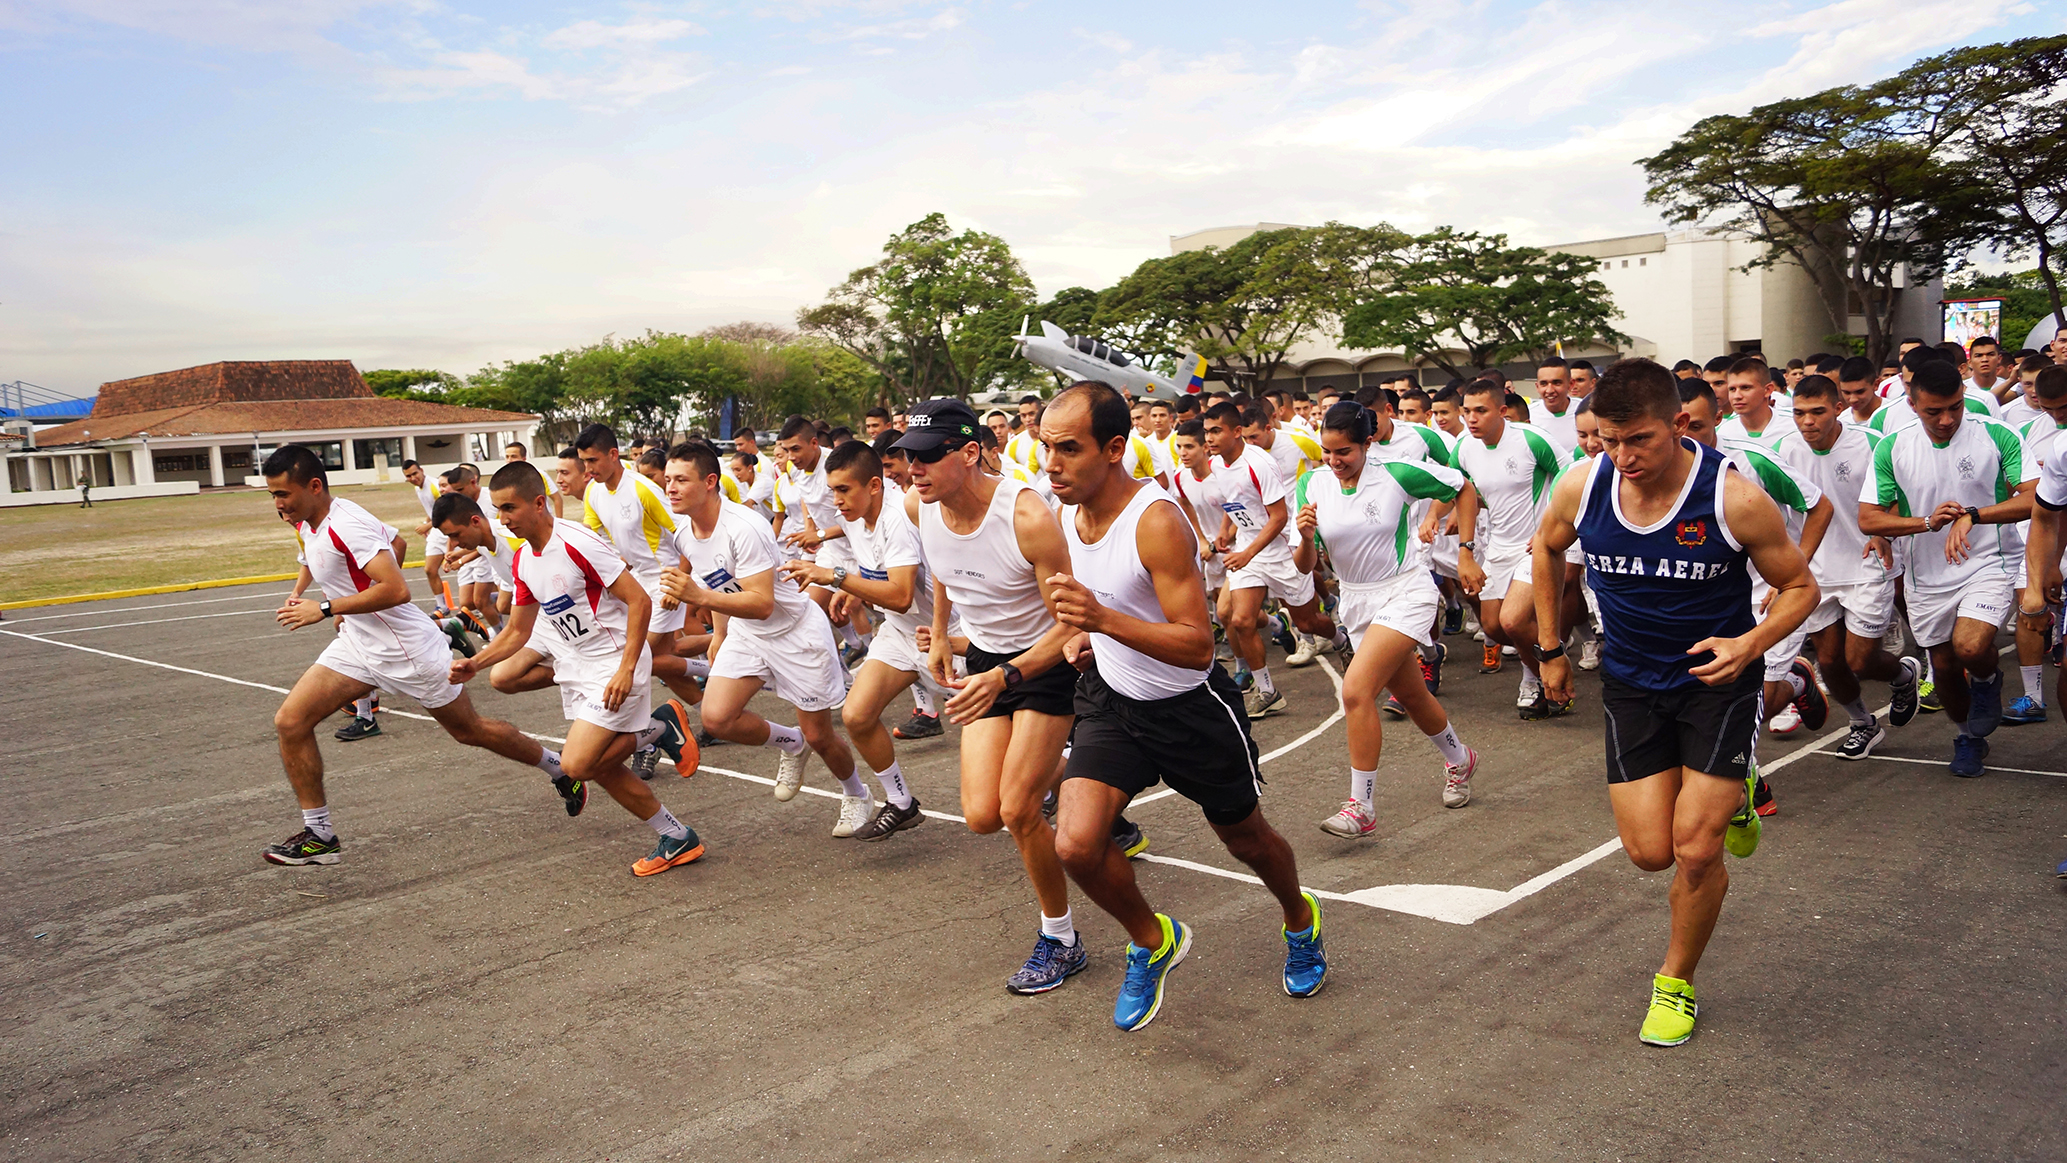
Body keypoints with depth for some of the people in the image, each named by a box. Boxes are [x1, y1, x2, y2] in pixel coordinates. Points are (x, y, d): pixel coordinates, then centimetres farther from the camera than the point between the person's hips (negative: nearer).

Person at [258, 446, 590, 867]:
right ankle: (319, 834, 6)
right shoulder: (305, 525, 5)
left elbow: (396, 590, -32)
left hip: (407, 649, -9)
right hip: (356, 645, 9)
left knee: (470, 730, 6)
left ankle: (560, 770, 28)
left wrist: (324, 609, -28)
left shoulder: (347, 523, -24)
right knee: (290, 721, -4)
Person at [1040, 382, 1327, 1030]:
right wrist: (1082, 634, -3)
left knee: (1246, 840, 16)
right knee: (1075, 845, -14)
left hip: (1191, 708, -5)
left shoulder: (1158, 522, -28)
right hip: (1111, 700, 5)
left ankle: (1301, 922, 50)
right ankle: (1152, 940, 15)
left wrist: (1104, 620, -42)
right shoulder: (1067, 515, -5)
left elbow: (1198, 645, -30)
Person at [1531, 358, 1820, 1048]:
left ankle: (1676, 982, 20)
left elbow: (1800, 586, -7)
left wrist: (1751, 644, -26)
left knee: (1695, 849, -7)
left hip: (1718, 680, -3)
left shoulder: (1734, 499, -22)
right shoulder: (1582, 488, -14)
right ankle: (1725, 798, 36)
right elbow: (1546, 549, 10)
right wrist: (1550, 649, 11)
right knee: (1649, 852, 1)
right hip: (1631, 683, 3)